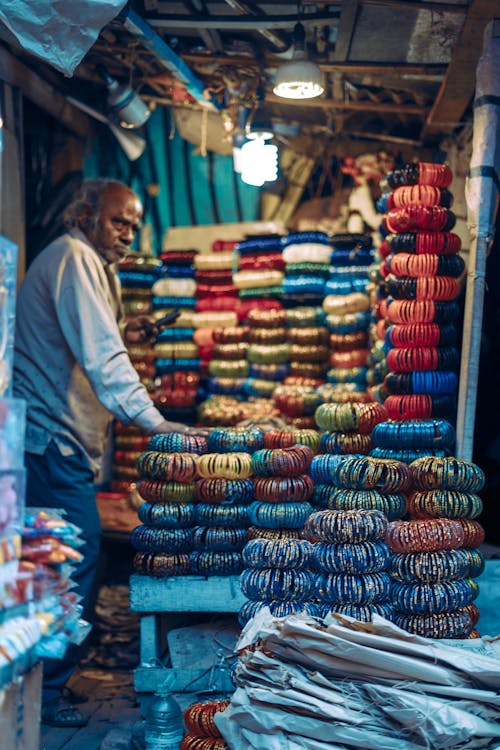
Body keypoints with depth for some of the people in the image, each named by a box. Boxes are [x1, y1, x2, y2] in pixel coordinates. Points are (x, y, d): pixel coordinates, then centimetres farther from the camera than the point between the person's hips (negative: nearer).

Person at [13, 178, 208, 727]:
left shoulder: (85, 262, 22)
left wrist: (120, 334, 15)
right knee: (77, 554, -9)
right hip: (51, 435, -11)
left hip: (51, 437, 11)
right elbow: (99, 355, -20)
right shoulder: (74, 259, -11)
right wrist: (151, 420, -22)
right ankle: (45, 691, 0)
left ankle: (46, 679, 21)